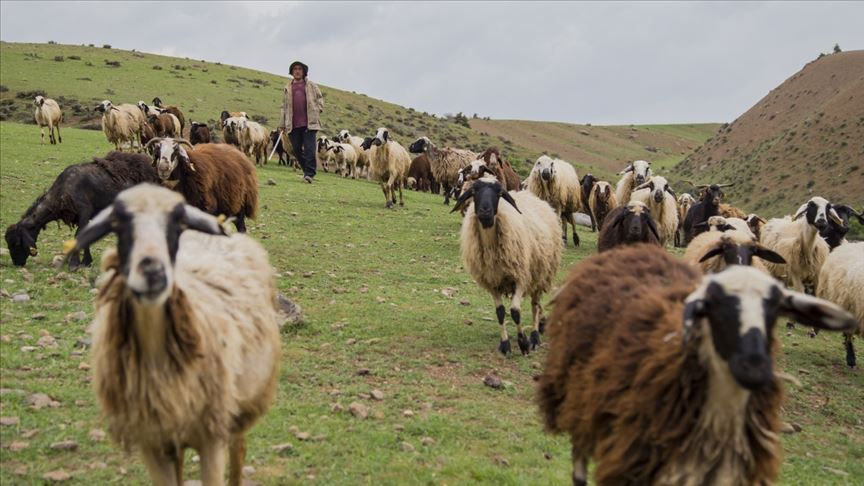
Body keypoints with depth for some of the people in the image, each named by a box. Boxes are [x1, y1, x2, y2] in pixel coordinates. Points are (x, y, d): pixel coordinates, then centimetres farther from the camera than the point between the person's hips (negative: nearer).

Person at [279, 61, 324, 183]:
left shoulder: (312, 86, 10)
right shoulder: (288, 88, 15)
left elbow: (320, 99, 15)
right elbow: (284, 107, 16)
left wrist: (317, 110, -3)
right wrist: (282, 125, 13)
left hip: (309, 123, -3)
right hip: (293, 125, 3)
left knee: (309, 149, -12)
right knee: (297, 150, 6)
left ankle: (309, 173, -14)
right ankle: (306, 170, 20)